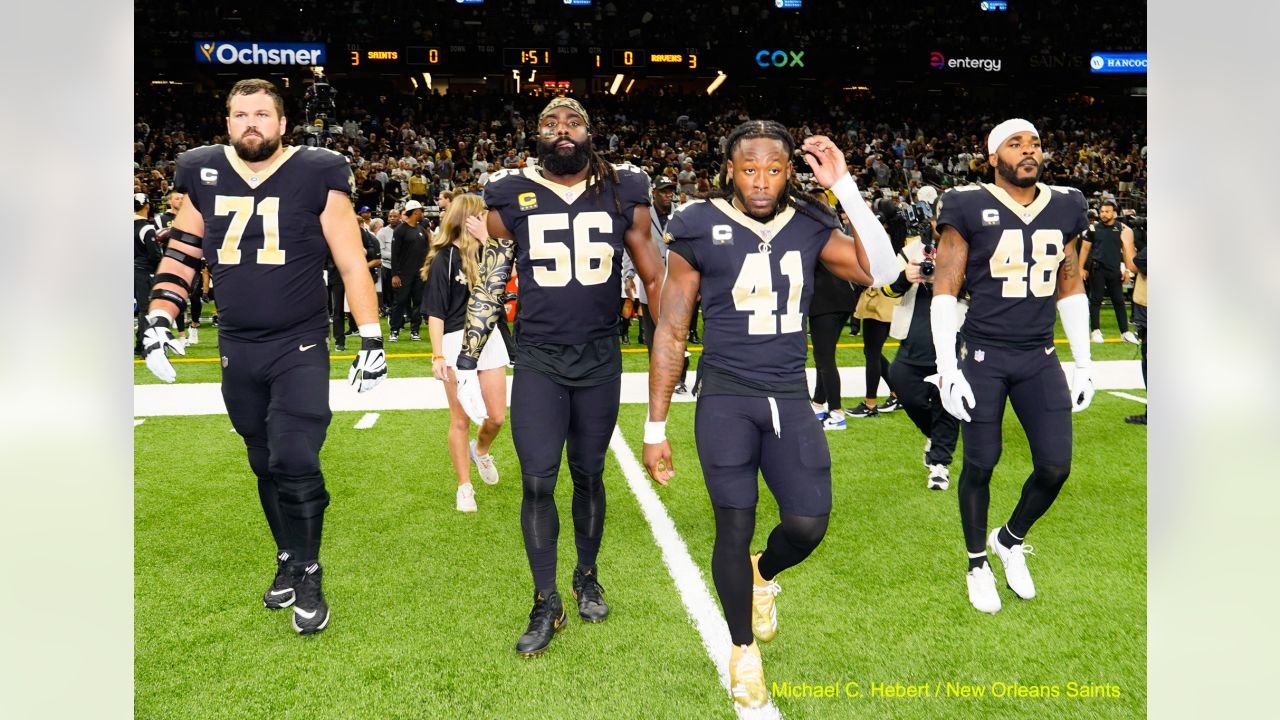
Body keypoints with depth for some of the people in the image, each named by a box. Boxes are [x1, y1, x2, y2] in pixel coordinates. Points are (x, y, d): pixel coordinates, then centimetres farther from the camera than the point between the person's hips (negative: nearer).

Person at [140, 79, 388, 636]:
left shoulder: (317, 175, -6)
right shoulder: (202, 174, 4)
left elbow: (352, 264, -5)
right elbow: (181, 255, 13)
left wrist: (371, 341, -7)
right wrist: (158, 323, 4)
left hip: (300, 348, -4)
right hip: (237, 350, 4)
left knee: (295, 462, -11)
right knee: (265, 465, 12)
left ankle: (308, 575, 9)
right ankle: (288, 559, 31)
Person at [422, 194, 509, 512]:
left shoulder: (484, 251, 8)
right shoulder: (444, 259, -7)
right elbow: (435, 312, -8)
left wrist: (486, 240, -15)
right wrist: (437, 357, -14)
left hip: (489, 338, 5)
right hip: (457, 343, -5)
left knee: (497, 417, 7)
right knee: (460, 421, 4)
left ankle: (480, 450, 40)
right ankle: (464, 488, 17)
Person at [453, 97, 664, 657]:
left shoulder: (623, 195, 2)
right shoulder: (512, 199, 0)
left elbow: (655, 279, 8)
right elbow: (488, 287, 5)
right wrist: (466, 364, 2)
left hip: (600, 360, 1)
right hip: (538, 361, -1)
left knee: (589, 475, 11)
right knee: (537, 481, -4)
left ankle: (587, 577, 34)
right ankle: (546, 604, 13)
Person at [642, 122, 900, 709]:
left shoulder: (810, 226, 4)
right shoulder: (699, 229, -5)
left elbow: (882, 272, -9)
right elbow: (671, 333, -2)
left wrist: (843, 185, -12)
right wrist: (655, 428, -2)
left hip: (790, 399, 3)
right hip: (725, 398, -3)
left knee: (808, 526, 0)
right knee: (735, 529, 0)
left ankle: (762, 575, 38)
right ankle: (743, 649, 26)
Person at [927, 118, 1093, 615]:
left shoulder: (1063, 208, 8)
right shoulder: (970, 208, -7)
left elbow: (1071, 289, 14)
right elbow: (944, 291, -8)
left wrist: (1083, 363, 12)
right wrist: (947, 369, -14)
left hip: (1040, 358, 5)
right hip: (984, 358, -4)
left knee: (1055, 467, 3)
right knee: (980, 465, 3)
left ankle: (1010, 541, 31)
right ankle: (977, 564, 25)